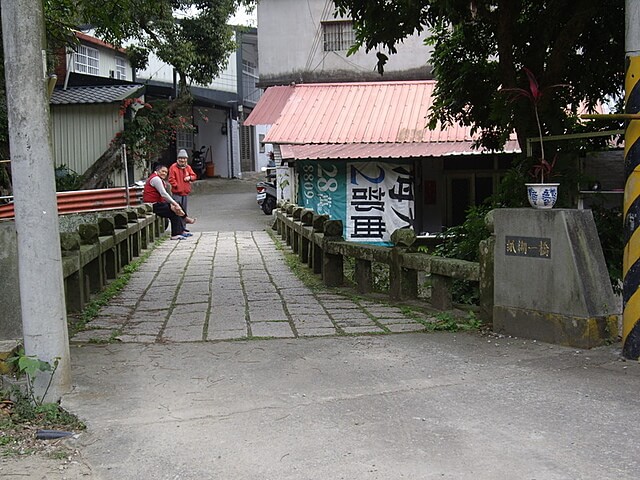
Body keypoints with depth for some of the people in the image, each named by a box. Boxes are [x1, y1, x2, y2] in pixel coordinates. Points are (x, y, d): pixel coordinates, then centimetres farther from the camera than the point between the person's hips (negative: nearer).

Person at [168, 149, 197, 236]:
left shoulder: (188, 167, 12)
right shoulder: (173, 167, -6)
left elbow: (194, 175, 16)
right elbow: (171, 179, -9)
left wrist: (190, 177, -5)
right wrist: (177, 186, -16)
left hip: (185, 193, 7)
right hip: (176, 193, -7)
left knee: (184, 212, 14)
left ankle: (183, 229, 23)